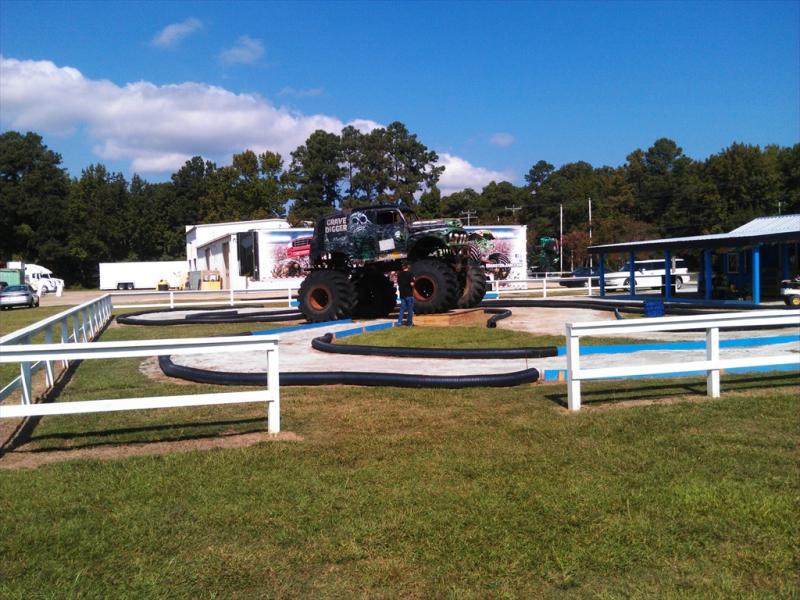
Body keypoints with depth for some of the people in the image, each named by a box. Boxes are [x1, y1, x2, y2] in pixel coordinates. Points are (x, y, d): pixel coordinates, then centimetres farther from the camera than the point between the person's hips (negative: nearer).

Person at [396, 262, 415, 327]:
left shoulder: (399, 274, 4)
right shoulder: (409, 273, -12)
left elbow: (398, 283, 12)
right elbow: (411, 284, -17)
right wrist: (413, 280, 1)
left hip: (402, 294, 5)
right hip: (409, 294, -5)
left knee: (402, 308, 10)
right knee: (410, 309, 5)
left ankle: (399, 322, 5)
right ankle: (409, 323, 9)